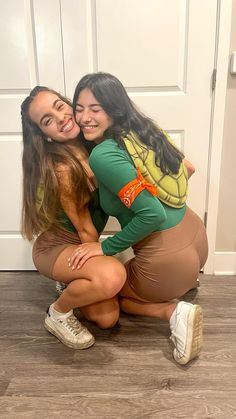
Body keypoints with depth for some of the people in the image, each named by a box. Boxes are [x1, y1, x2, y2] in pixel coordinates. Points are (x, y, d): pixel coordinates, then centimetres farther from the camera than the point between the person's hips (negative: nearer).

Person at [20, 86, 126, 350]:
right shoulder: (62, 169, -29)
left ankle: (72, 284, 24)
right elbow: (85, 229, -19)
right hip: (55, 247, -6)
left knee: (107, 319, -5)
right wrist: (102, 259, -5)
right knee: (112, 276, -35)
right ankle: (58, 313, -5)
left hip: (82, 246, 7)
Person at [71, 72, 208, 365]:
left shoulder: (102, 156, -22)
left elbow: (153, 215, -27)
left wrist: (105, 247, -15)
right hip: (195, 235, 9)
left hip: (170, 259, -9)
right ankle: (184, 281, 19)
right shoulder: (141, 129, 3)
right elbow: (188, 169, 14)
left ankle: (172, 310, -1)